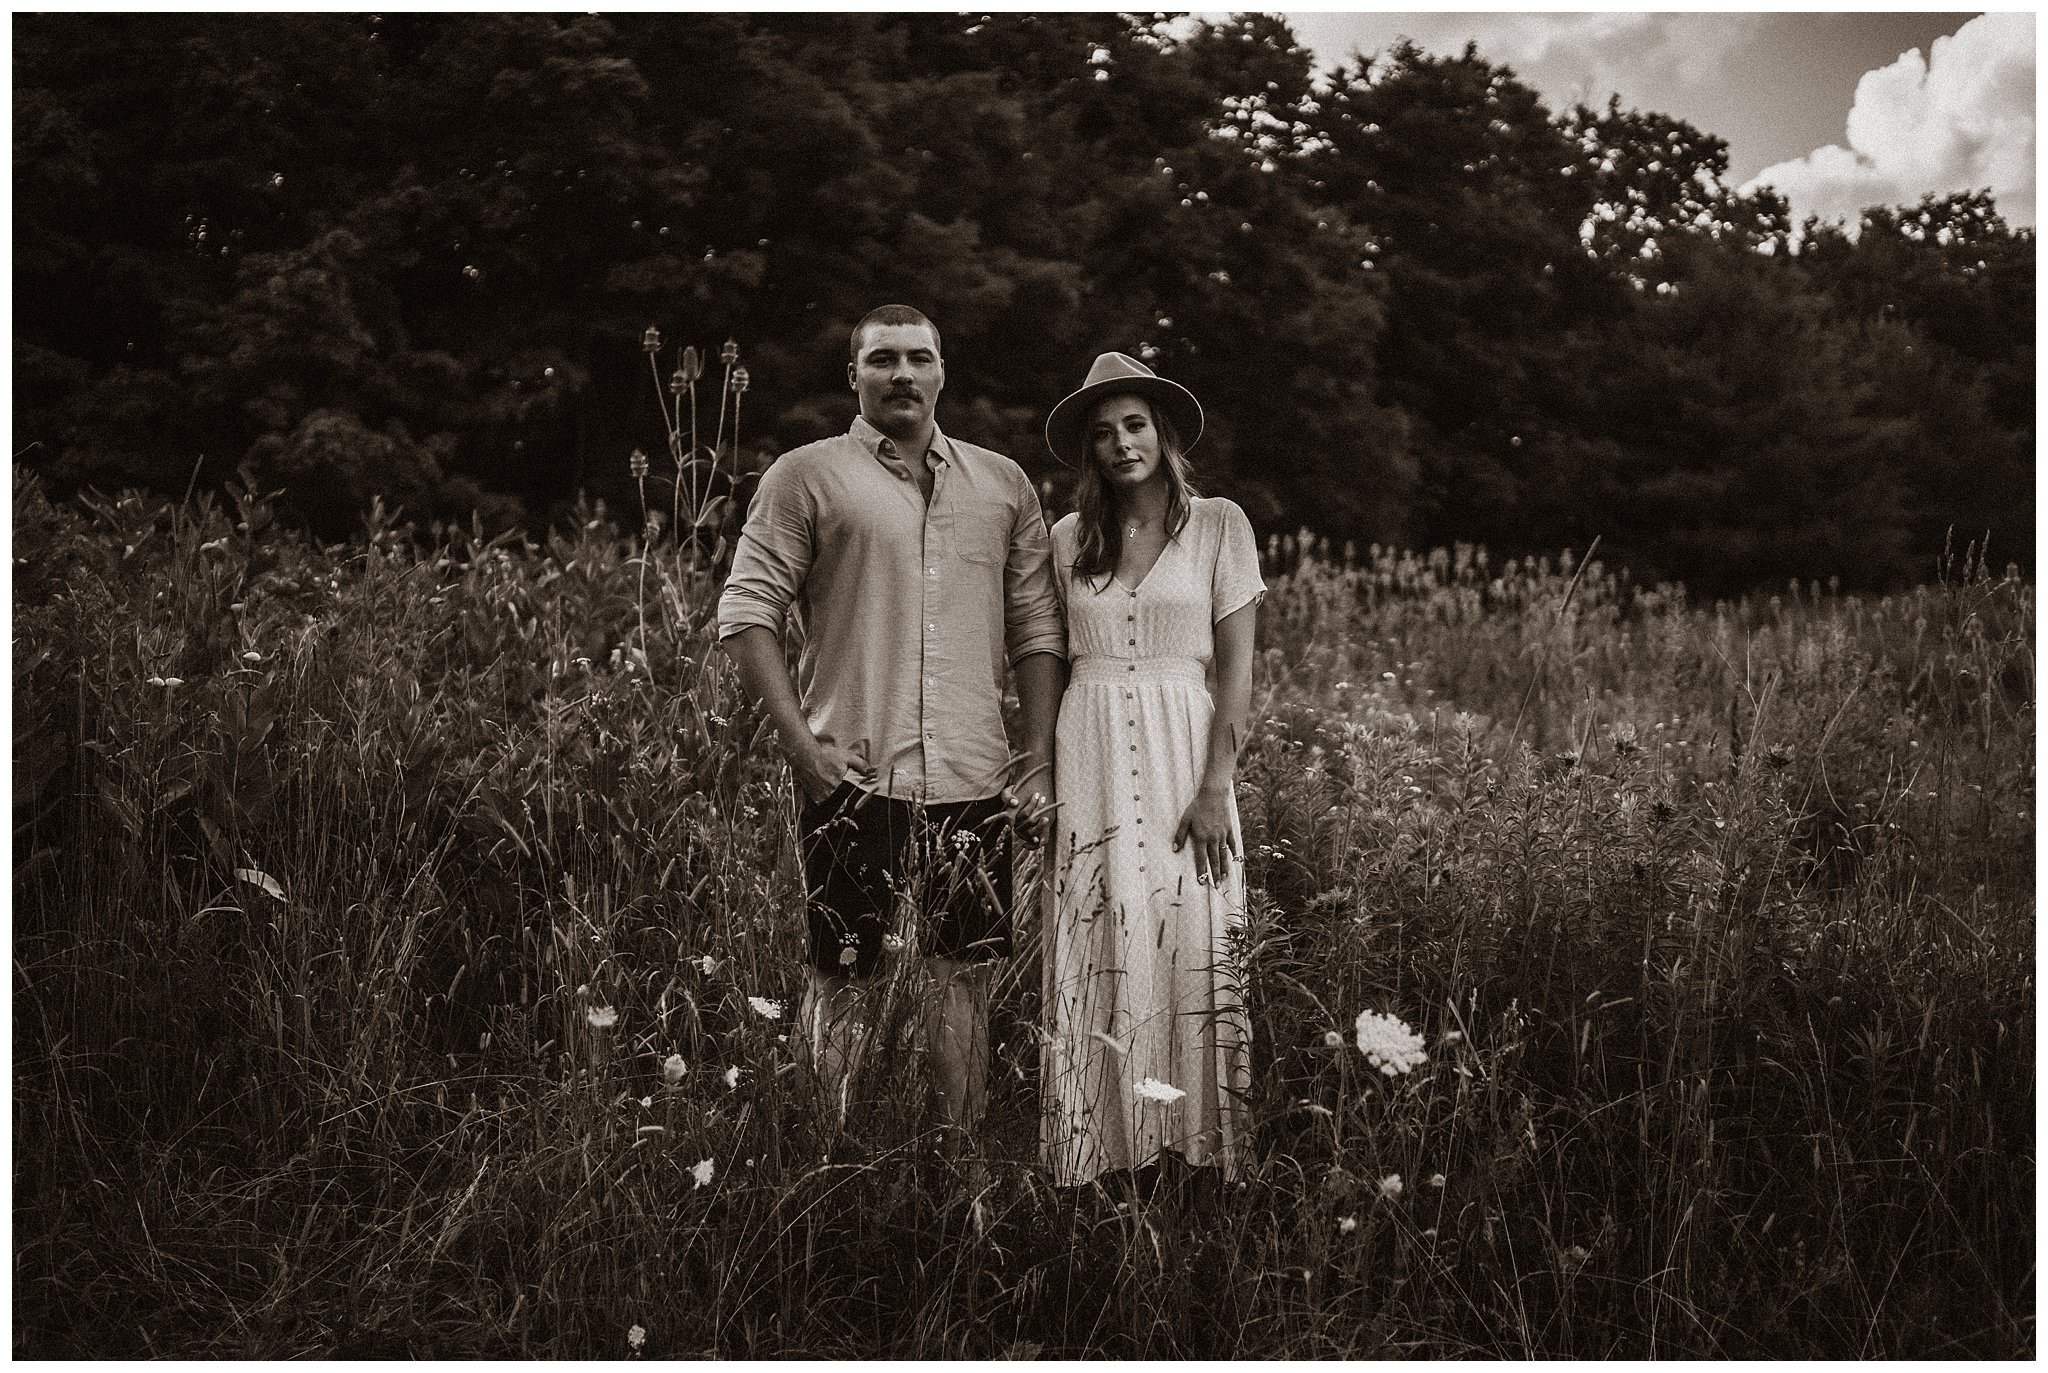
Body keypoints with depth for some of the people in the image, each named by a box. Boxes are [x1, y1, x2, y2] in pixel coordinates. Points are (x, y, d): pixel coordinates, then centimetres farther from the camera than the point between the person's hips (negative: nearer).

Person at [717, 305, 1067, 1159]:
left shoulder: (1004, 484, 14)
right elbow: (746, 613, -1)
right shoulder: (807, 476, 3)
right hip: (854, 777, -3)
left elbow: (1038, 628, 13)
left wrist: (1042, 759, 5)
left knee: (964, 975, 7)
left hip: (973, 778, 3)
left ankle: (960, 1161, 17)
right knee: (843, 976, 3)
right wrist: (799, 740, -10)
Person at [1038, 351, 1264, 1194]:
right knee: (1099, 954, 1)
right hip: (1089, 759, 2)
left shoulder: (1218, 525, 3)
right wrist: (1047, 780, 4)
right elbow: (1050, 662, 12)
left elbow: (1236, 663, -1)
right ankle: (1114, 1157, 7)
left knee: (1192, 949, -4)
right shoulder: (1070, 539, 11)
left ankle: (1198, 1156, 4)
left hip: (1184, 753, -2)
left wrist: (1215, 786, -9)